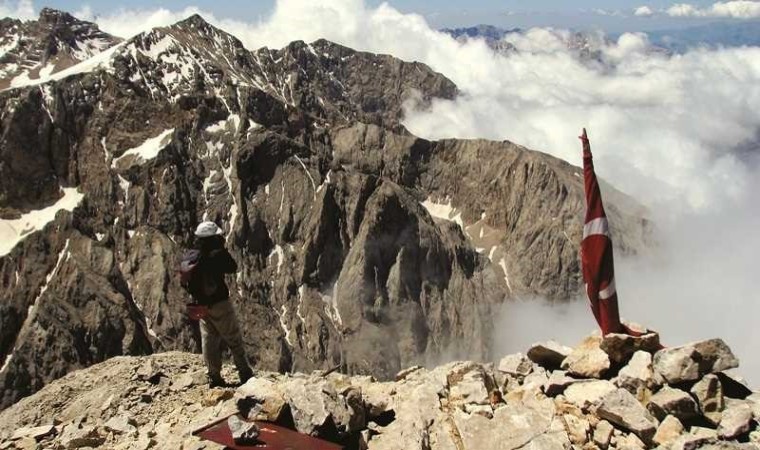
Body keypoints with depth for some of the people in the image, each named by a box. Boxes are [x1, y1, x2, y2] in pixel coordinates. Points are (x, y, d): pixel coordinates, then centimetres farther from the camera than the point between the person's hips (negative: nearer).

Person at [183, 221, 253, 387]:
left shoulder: (188, 257, -1)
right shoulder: (218, 255, -20)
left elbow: (184, 281, 5)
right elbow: (233, 268, -4)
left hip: (200, 305, 6)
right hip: (220, 304, -6)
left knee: (209, 340, 15)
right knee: (234, 339, 6)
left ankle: (214, 377, 20)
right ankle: (245, 374, 11)